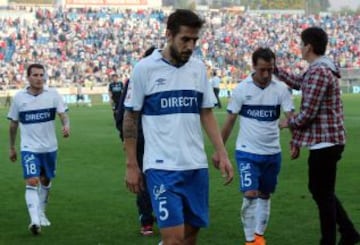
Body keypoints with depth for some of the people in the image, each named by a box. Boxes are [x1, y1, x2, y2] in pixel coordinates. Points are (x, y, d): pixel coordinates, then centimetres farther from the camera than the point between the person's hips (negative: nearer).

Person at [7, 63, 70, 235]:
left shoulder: (52, 94, -4)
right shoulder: (19, 97, -3)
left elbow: (63, 114, -11)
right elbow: (13, 124, 7)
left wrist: (66, 125, -34)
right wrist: (12, 147, 12)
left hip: (49, 147, 2)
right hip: (29, 148, -2)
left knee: (46, 181, 16)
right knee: (32, 182, -16)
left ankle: (41, 213, 37)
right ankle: (34, 220, -24)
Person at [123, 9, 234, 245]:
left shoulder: (198, 67, 8)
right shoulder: (144, 68, -5)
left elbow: (207, 113, 13)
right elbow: (130, 118, 1)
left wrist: (222, 152, 2)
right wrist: (131, 165, 0)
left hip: (196, 166, 5)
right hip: (162, 168, -5)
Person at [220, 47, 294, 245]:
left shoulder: (280, 89, -5)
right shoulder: (241, 89, -8)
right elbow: (230, 121, -1)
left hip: (272, 152, 3)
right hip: (247, 152, -2)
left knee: (265, 195, 14)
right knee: (250, 195, -10)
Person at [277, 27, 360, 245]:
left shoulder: (318, 72, -20)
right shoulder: (323, 69, 12)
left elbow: (308, 113, -21)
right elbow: (298, 82, 29)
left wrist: (288, 123, -3)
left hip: (324, 142, -10)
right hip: (328, 140, 10)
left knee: (323, 193, 0)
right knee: (321, 190, 20)